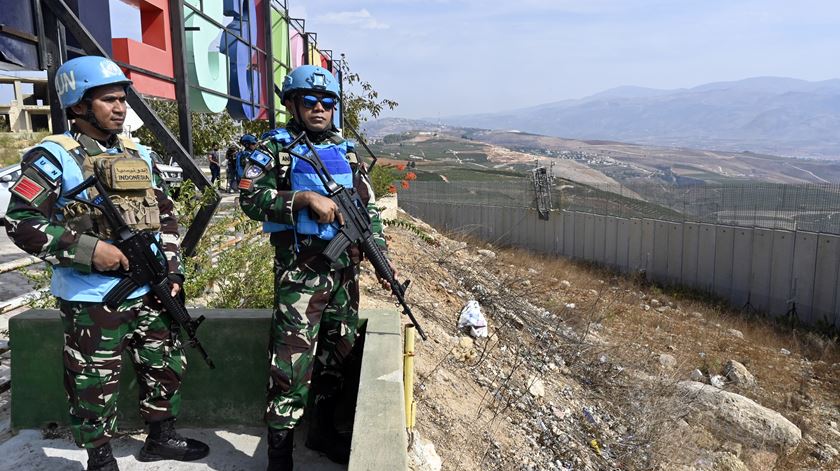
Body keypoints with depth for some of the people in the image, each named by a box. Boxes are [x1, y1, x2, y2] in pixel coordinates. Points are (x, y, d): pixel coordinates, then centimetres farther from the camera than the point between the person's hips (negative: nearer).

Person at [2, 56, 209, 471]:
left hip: (148, 291, 6)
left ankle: (162, 437, 37)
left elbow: (164, 214, 14)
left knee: (166, 366, 16)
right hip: (91, 299, -6)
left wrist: (172, 270, 6)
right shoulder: (53, 157, -9)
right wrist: (88, 248, -22)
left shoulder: (138, 155, 10)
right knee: (95, 385, 7)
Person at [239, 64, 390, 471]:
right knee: (292, 364, -7)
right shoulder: (276, 148, -1)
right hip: (300, 273, -6)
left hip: (345, 270, 6)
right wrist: (305, 197, -22)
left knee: (336, 354, 15)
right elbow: (250, 197, -13)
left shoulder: (346, 151, 13)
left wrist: (379, 251, 5)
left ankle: (323, 430, 34)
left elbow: (368, 207, 16)